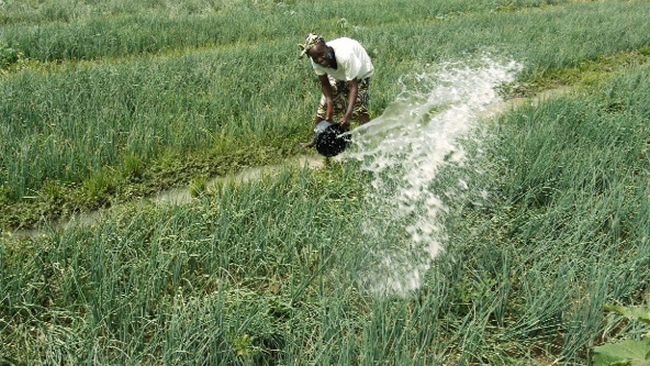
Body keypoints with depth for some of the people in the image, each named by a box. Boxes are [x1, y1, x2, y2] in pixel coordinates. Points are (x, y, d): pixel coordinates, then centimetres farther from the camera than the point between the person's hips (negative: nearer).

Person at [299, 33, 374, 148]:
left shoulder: (345, 55, -44)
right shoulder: (315, 60, -27)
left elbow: (353, 86, -43)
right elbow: (325, 84, -15)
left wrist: (348, 115, -51)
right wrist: (330, 103, -29)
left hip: (360, 74, -5)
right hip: (337, 75, 5)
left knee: (359, 107, -22)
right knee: (324, 105, 2)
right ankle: (316, 139, 21)